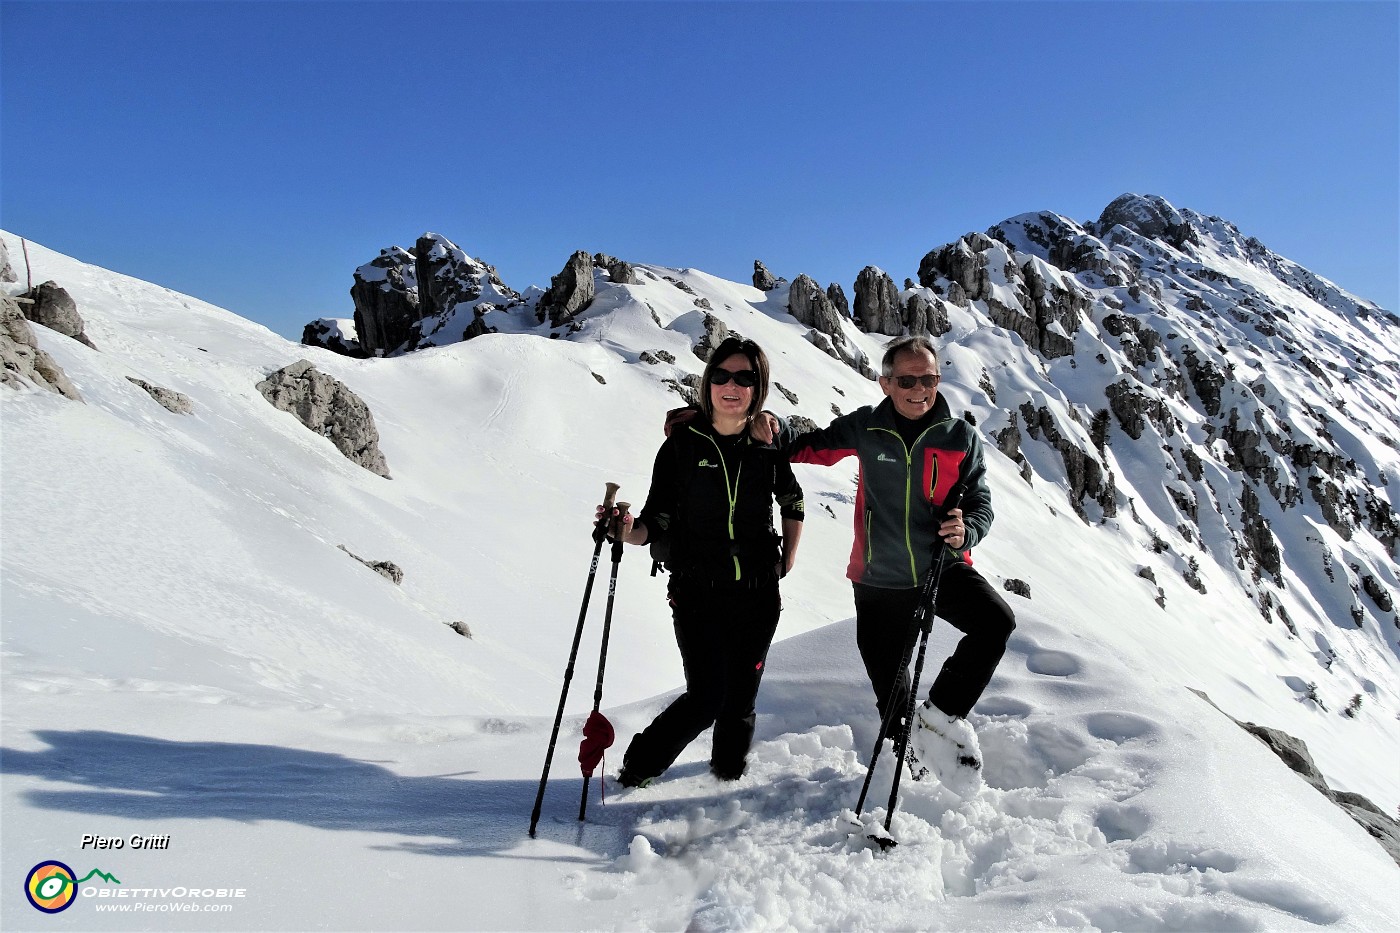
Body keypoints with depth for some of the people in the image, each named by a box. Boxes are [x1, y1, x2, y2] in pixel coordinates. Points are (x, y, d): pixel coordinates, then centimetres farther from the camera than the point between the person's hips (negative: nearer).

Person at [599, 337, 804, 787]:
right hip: (698, 594, -2)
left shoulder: (769, 448, 1)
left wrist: (788, 559, 15)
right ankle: (638, 767, 18)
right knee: (707, 698, -7)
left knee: (741, 698, 11)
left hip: (757, 596, 3)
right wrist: (627, 530, -27)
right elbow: (657, 524, -7)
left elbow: (793, 501, 20)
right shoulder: (682, 444, -6)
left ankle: (729, 776, 35)